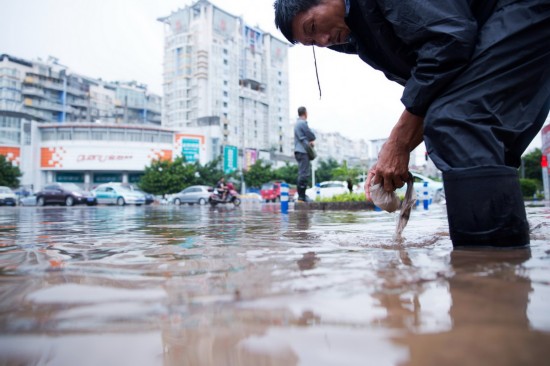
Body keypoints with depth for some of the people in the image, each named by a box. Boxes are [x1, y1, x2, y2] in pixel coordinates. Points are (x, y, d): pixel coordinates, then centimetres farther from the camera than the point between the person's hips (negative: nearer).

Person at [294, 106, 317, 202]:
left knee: (302, 173, 12)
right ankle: (301, 197, -13)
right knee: (304, 173, -12)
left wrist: (310, 141, 5)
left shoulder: (297, 123, 21)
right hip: (303, 151, -10)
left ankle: (302, 196, 15)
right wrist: (312, 140, 12)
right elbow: (312, 136, -9)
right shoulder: (302, 123, -11)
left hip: (299, 151, 10)